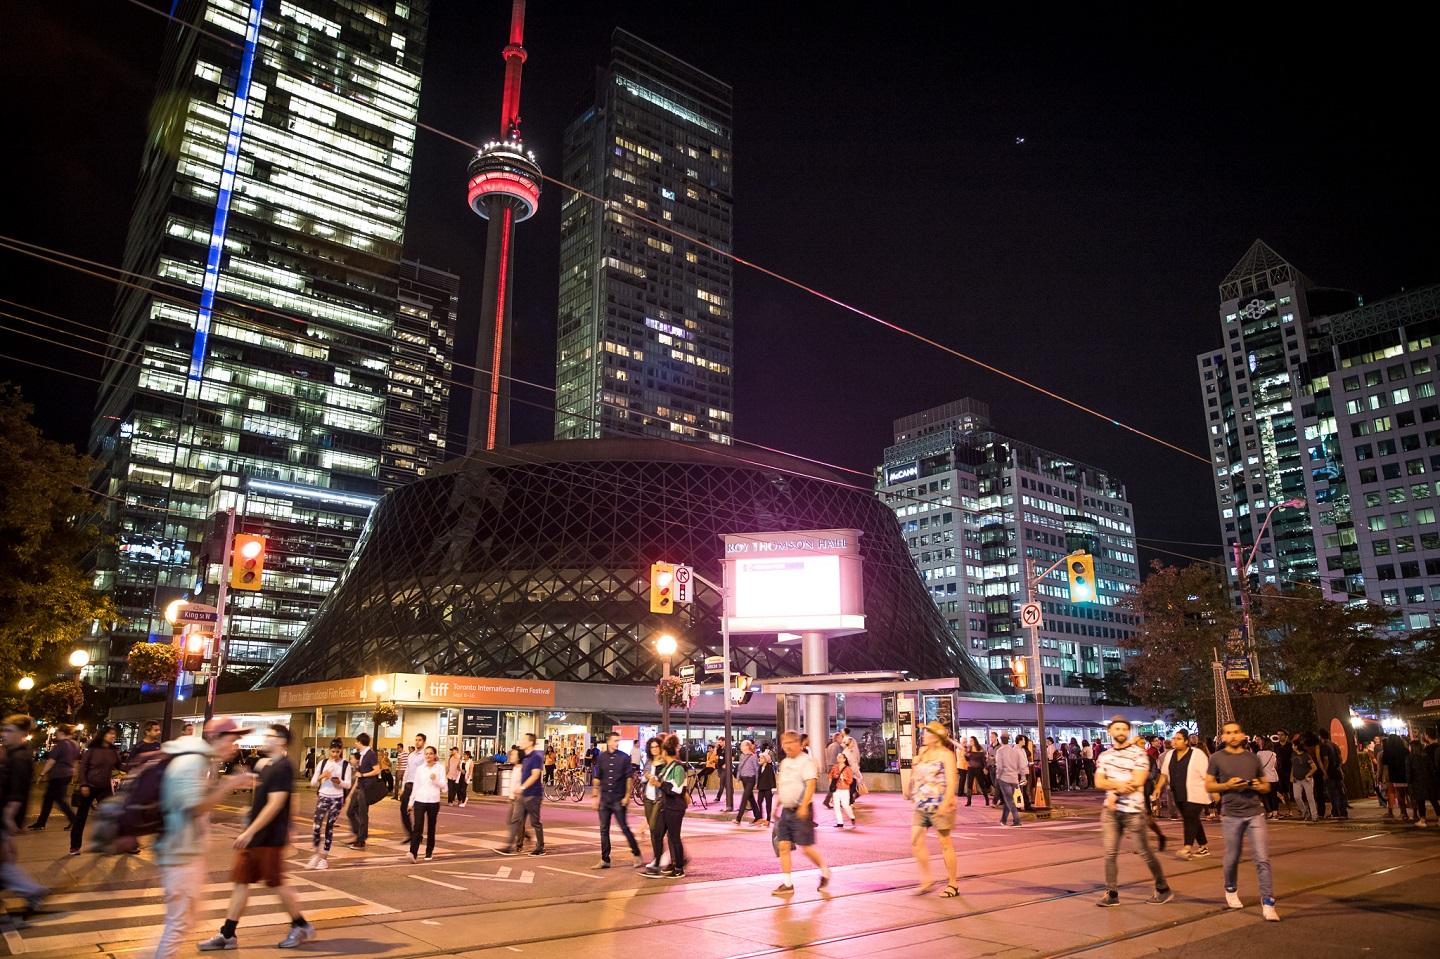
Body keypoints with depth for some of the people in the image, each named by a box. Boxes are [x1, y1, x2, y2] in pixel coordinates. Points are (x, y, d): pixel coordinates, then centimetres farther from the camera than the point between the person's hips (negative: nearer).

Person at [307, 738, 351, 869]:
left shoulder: (345, 765, -1)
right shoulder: (323, 763, 3)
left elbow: (348, 784, -4)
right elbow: (313, 782, 4)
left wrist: (339, 782, -23)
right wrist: (321, 776, -16)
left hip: (337, 799, -1)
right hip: (323, 797, 1)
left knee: (329, 827, 4)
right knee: (316, 826, -10)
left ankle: (325, 857, 14)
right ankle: (316, 854, 9)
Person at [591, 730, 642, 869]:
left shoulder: (624, 757, -4)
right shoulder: (601, 757, 4)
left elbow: (629, 778, -3)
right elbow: (597, 778, 8)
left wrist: (627, 796, -9)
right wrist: (596, 796, 4)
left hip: (618, 799, -3)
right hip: (604, 799, 4)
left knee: (624, 828, -1)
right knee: (604, 830, 7)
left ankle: (637, 854, 13)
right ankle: (605, 860, 15)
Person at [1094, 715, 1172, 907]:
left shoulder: (1138, 753, -6)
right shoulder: (1104, 756, 10)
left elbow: (1136, 782, -15)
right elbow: (1099, 782, 0)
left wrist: (1114, 793, -10)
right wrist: (1118, 785, -17)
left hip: (1133, 811, -4)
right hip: (1110, 810, 5)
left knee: (1145, 852, 4)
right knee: (1110, 853, 2)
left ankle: (1163, 889, 21)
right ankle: (1111, 893, 10)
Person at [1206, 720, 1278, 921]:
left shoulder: (1253, 758, 8)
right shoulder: (1217, 758, 1)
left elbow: (1266, 786, 16)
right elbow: (1208, 785, 2)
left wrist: (1260, 786, -6)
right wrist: (1227, 785, -14)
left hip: (1255, 813, 1)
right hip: (1231, 815, -1)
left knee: (1262, 859, -6)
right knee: (1232, 857, 10)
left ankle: (1267, 903, -3)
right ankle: (1230, 890, 34)